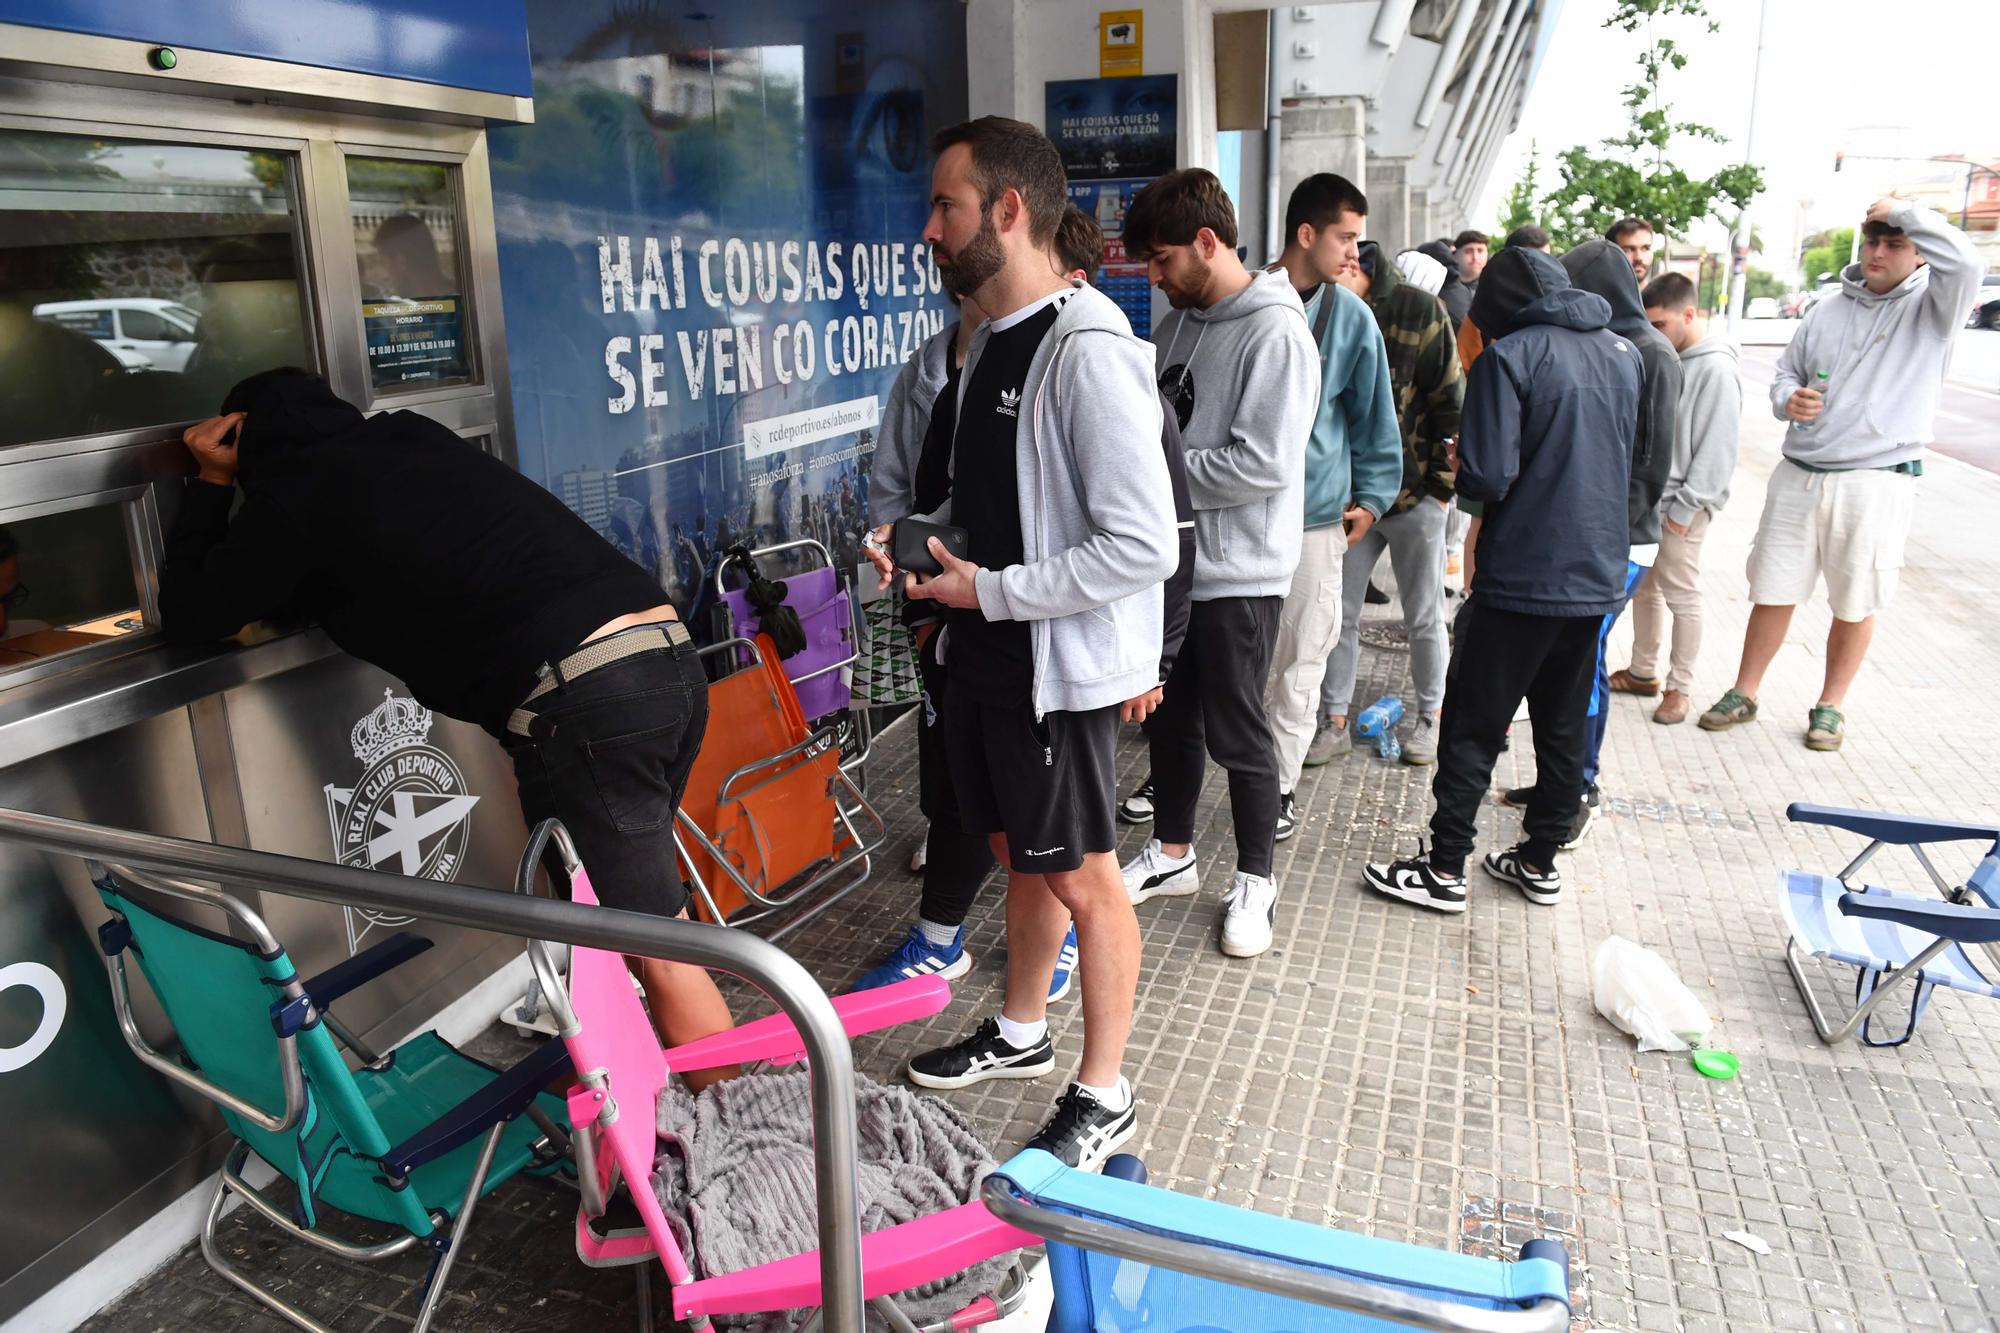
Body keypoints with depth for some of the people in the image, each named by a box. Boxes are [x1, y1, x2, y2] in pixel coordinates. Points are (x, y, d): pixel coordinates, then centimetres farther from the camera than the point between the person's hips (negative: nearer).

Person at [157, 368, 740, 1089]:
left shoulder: (296, 494, 5)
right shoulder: (414, 437, 24)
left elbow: (188, 615, 18)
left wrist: (210, 482, 25)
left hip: (583, 701, -8)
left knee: (656, 948, 3)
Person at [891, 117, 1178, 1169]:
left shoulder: (1089, 352, -21)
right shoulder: (988, 341, 10)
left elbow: (1142, 546, -25)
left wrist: (990, 591, -20)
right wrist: (915, 545, 9)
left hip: (1060, 667, -9)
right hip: (988, 655, 9)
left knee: (1080, 879, 5)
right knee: (1019, 855, 22)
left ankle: (1101, 1095, 23)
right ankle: (1019, 1033, 42)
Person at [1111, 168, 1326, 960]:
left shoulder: (1274, 333, -17)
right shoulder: (1178, 321, 9)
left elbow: (1263, 464, -25)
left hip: (1238, 572, -8)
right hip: (1172, 561, 8)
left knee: (1236, 733, 4)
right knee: (1170, 717, 17)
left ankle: (1254, 881, 23)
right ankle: (1171, 854, 35)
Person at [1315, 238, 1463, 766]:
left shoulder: (1418, 313, -10)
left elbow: (1451, 403, -8)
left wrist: (1441, 485, -9)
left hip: (1414, 493, -4)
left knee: (1424, 617, 9)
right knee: (1338, 613, 6)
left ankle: (1430, 717, 26)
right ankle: (1334, 723, 17)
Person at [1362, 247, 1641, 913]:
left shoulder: (1510, 356, -13)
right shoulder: (1623, 353, 9)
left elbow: (1487, 478, -19)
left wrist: (1460, 466, 1)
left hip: (1521, 578, -7)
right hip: (1597, 576, 7)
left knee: (1472, 727, 3)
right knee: (1564, 728, 15)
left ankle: (1445, 869, 8)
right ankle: (1541, 862, 26)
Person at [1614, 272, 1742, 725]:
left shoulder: (1716, 368, -16)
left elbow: (1717, 449, -17)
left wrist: (1685, 507, -16)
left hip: (1682, 505, -8)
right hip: (1644, 497, 8)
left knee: (1681, 594, 2)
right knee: (1643, 586, 16)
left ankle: (1679, 687, 14)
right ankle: (1642, 671, 29)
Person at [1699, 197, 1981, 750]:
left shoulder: (1931, 307, -2)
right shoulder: (1827, 311, 10)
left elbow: (1966, 263, -24)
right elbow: (1785, 371, 19)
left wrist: (1903, 209, -14)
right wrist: (1788, 399, -4)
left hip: (1876, 484, -3)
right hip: (1799, 476, 4)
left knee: (1856, 604, 7)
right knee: (1773, 592, 9)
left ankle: (1831, 706, 23)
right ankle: (1743, 695, 22)